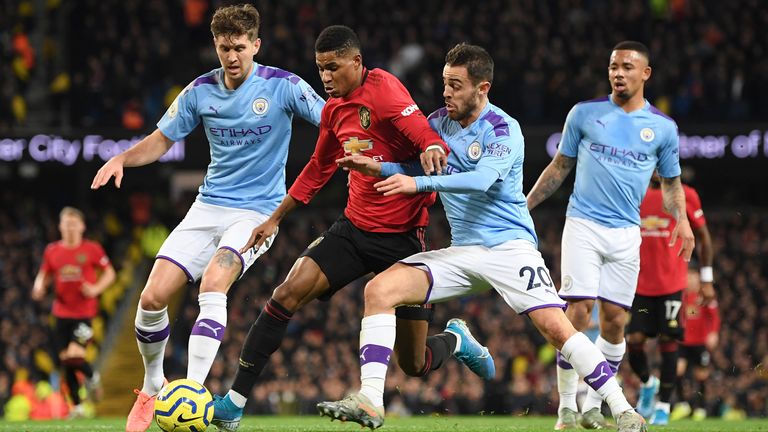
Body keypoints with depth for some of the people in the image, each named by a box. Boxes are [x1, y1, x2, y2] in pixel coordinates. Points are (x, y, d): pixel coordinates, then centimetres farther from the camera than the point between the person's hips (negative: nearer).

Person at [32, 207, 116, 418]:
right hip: (62, 312, 4)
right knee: (66, 361, 4)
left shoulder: (92, 249, -3)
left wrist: (96, 288, -13)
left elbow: (109, 273, 5)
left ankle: (92, 376, 16)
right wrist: (39, 287, -6)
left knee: (74, 356, -18)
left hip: (84, 312, -4)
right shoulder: (52, 251, 5)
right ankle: (77, 406, 16)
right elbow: (44, 275, 16)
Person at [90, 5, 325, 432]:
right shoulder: (201, 90, 2)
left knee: (213, 281, -31)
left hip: (258, 211, -4)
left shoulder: (282, 86, -10)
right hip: (208, 207, 4)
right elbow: (161, 140, 13)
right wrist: (121, 159, -6)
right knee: (153, 297, -7)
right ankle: (153, 387, 18)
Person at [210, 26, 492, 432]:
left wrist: (431, 150, -49)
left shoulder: (382, 88, -14)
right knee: (287, 294, -17)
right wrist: (275, 219, 25)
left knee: (414, 365, 0)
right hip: (354, 228, 6)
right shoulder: (334, 109, 8)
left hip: (402, 237, -6)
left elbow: (427, 137, -25)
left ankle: (456, 340, 37)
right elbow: (319, 169, 23)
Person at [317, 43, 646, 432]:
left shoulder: (503, 130, -12)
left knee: (556, 327, -21)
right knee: (378, 291, -12)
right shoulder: (439, 121, 7)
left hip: (508, 246, -6)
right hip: (461, 251, 6)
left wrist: (417, 183, -35)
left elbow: (482, 180, -28)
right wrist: (379, 167, 0)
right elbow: (417, 166, 21)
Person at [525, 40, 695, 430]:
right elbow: (560, 166, 13)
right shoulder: (584, 113, 4)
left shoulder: (663, 127, 7)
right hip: (583, 225, -2)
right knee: (578, 312, -12)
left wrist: (682, 220, 0)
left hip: (626, 233, 2)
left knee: (614, 320, 0)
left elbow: (671, 181, 17)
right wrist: (524, 206, 10)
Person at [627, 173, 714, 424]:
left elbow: (703, 237, 6)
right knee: (634, 340, -4)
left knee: (668, 342, -4)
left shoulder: (684, 195, 0)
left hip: (672, 285, -3)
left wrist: (707, 280, 4)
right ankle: (647, 383, 25)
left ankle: (663, 405, 6)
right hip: (641, 285, 3)